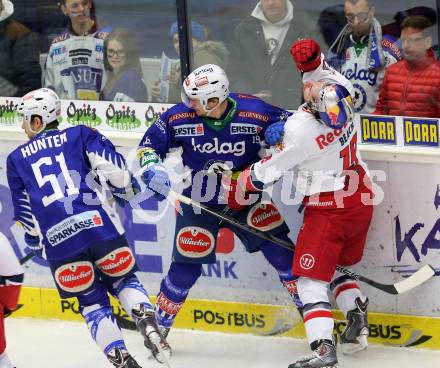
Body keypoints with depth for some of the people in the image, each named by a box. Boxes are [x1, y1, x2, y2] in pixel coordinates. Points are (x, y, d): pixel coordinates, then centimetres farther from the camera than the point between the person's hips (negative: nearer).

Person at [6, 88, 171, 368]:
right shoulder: (80, 135, 14)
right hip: (100, 226, 0)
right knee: (124, 280, 22)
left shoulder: (16, 160, 17)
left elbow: (25, 211, 20)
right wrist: (125, 189, 20)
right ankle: (147, 324, -5)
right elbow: (111, 165, 0)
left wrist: (34, 240, 38)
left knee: (92, 301, 16)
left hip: (59, 242, 0)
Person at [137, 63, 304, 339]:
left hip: (245, 199, 0)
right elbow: (150, 143, -4)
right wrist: (153, 170, -21)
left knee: (278, 248, -8)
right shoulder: (180, 117, -17)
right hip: (198, 203, 0)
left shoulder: (254, 113, -21)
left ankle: (309, 307, 9)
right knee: (187, 265, 0)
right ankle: (159, 325, 18)